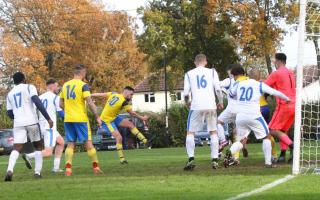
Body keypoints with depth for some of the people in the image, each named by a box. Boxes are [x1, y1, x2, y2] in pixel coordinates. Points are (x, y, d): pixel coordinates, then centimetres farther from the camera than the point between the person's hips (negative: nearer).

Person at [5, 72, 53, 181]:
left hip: (18, 123, 3)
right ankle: (37, 172, 6)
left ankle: (10, 170, -28)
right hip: (31, 122, -3)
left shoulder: (10, 94, 18)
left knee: (16, 148, -3)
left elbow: (10, 114, 19)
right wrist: (48, 118, -12)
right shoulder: (29, 87, 4)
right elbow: (37, 102, -11)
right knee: (38, 147, 14)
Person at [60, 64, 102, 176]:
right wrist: (97, 117, -9)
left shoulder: (65, 85, 10)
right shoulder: (83, 85, -8)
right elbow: (90, 103, -15)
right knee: (88, 143, 2)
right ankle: (96, 167, 6)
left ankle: (68, 168, -5)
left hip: (68, 119, 5)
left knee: (70, 144, 7)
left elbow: (61, 104, 13)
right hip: (81, 119, -5)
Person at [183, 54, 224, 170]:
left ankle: (191, 159, -11)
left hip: (196, 106, -1)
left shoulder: (189, 74, 8)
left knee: (190, 132, 6)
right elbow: (218, 89, 0)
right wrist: (221, 102, 15)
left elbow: (186, 93, 3)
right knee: (213, 132, 14)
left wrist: (187, 103, 23)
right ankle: (214, 160, 6)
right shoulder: (212, 72, 9)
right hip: (211, 106, 1)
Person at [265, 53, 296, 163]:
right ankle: (282, 154, 5)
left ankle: (292, 146, -23)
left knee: (273, 130, -6)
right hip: (294, 105, 8)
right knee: (282, 131, 14)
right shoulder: (290, 73, 18)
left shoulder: (276, 73, -7)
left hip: (284, 105, -8)